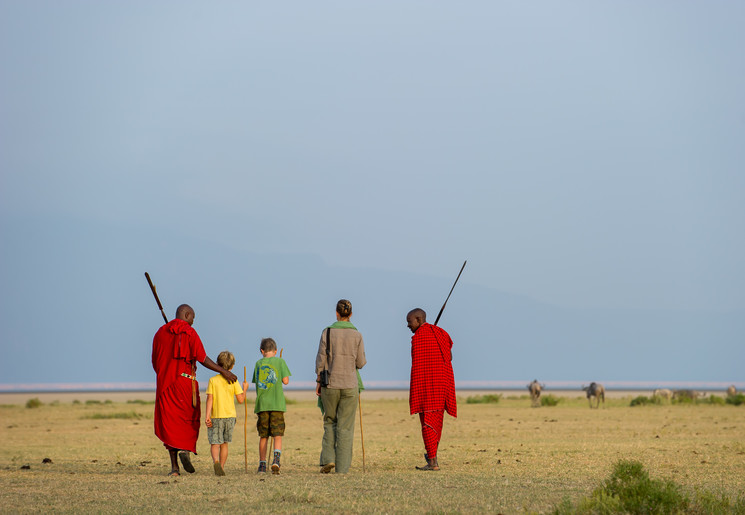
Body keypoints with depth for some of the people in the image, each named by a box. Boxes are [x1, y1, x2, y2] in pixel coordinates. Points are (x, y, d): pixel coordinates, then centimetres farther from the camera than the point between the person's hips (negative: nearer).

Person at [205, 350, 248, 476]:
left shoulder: (213, 380, -5)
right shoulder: (233, 381, -2)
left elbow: (210, 399, -10)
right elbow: (241, 399, -3)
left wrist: (207, 416, -10)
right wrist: (245, 389, 15)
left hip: (216, 416, -2)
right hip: (230, 415, 2)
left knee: (214, 443, -1)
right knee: (224, 443, 15)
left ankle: (216, 461, -27)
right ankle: (221, 467, 15)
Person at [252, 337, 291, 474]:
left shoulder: (258, 363, 8)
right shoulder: (280, 361, 1)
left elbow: (256, 382, 10)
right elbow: (285, 380, -2)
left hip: (262, 404, 2)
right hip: (277, 404, -2)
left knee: (263, 436, 10)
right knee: (278, 435, -3)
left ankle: (262, 464, 13)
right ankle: (276, 459, -24)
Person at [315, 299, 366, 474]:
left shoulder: (327, 332, -4)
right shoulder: (357, 335, -3)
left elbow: (321, 359, -4)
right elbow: (361, 363, -2)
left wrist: (318, 382, 5)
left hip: (330, 384, 0)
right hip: (350, 385, 0)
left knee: (330, 422, 17)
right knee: (345, 426, 4)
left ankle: (328, 459, 2)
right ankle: (342, 468, 0)